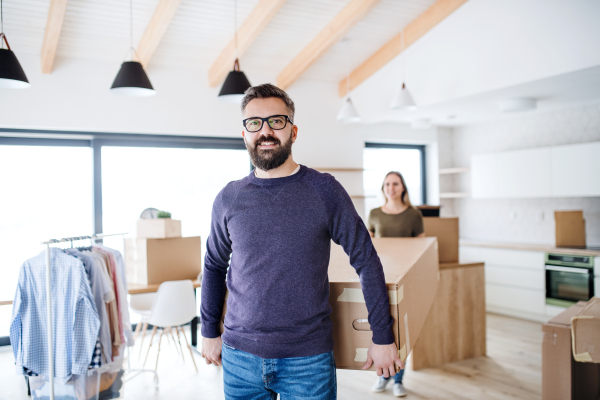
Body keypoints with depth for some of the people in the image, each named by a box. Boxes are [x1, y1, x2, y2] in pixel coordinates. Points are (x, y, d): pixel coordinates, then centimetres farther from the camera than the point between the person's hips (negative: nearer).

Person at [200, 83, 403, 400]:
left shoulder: (324, 190, -7)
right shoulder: (229, 199, 1)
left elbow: (366, 261, -3)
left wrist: (383, 337, -2)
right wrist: (209, 331, 14)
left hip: (309, 359, -2)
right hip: (240, 355, 3)